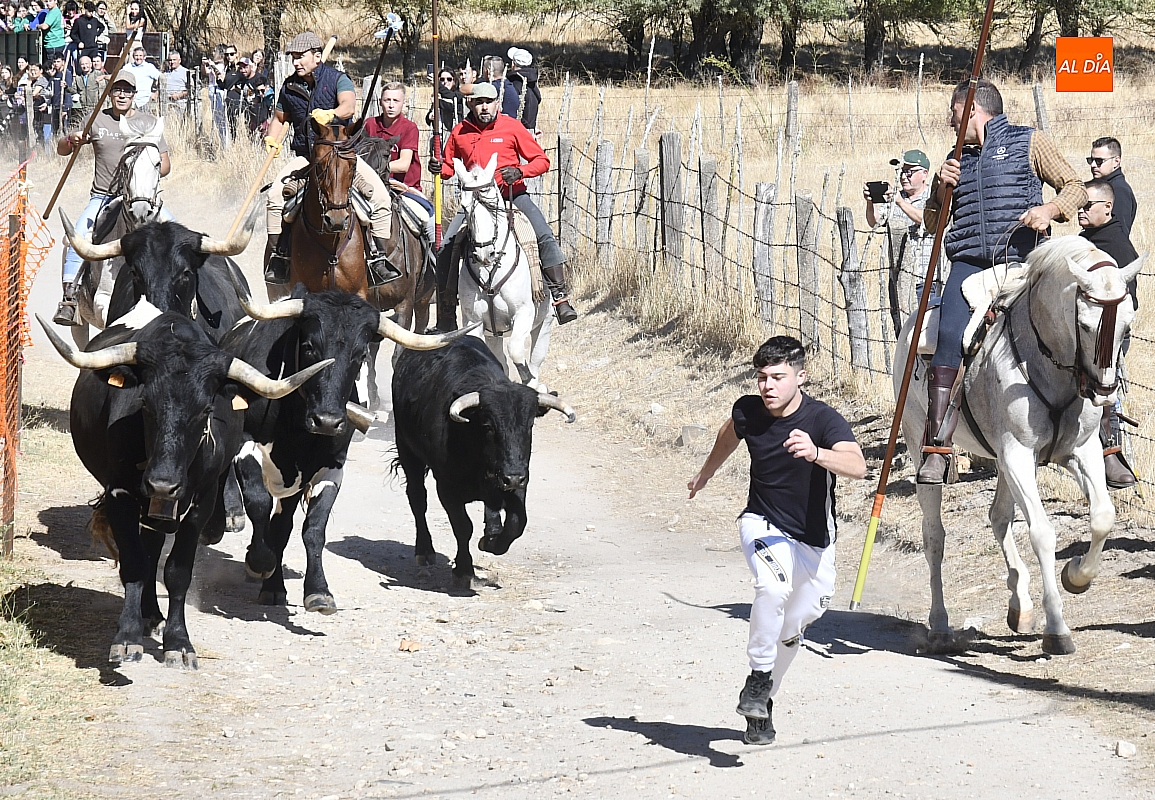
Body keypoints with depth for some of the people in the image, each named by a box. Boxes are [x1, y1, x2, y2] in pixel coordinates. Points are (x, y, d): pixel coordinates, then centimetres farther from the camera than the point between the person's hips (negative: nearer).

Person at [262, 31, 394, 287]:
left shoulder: (337, 79, -3)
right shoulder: (290, 86, 9)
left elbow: (349, 106, -23)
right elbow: (280, 118, 27)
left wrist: (330, 114, -44)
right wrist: (272, 139, 6)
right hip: (305, 157, 2)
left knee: (380, 196, -20)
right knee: (275, 194, -22)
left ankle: (377, 256, -10)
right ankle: (277, 255, -12)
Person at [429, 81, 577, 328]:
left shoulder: (512, 127, -2)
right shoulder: (460, 133, 5)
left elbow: (542, 160, -1)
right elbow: (449, 167, 19)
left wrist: (520, 171, -20)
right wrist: (438, 167, -5)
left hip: (512, 195, -2)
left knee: (545, 238, -23)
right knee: (446, 249, -7)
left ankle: (560, 299, -21)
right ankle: (446, 318, 2)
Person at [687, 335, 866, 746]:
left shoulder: (824, 420, -23)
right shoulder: (748, 411, -11)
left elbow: (857, 466, -42)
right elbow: (730, 433, 15)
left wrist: (816, 453, -61)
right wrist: (706, 474, 33)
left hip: (813, 543, 0)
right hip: (762, 525, 0)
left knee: (789, 632, 14)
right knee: (773, 587, -33)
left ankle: (763, 703, 39)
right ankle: (758, 678, -16)